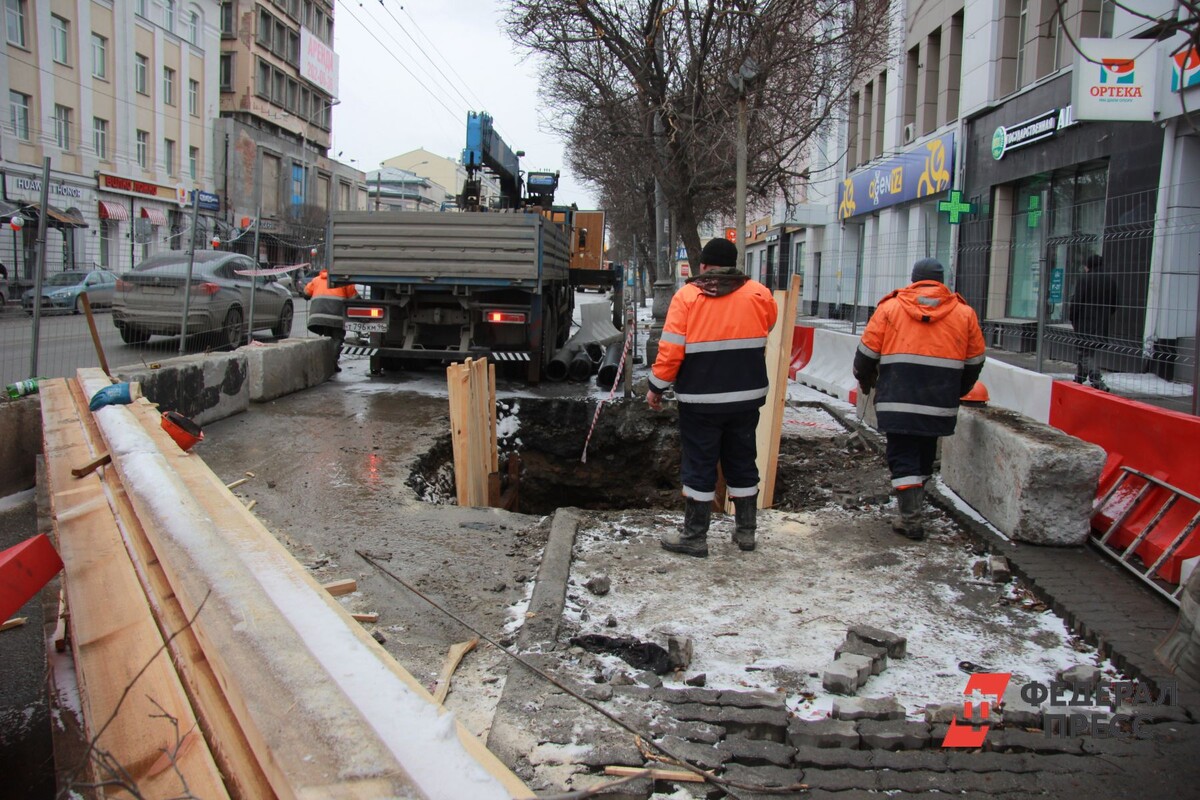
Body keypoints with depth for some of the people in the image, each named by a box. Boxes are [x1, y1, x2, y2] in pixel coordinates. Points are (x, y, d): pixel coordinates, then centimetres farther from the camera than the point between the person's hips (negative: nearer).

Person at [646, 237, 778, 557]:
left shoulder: (687, 296, -9)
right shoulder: (758, 294, 0)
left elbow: (671, 349, -12)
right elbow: (768, 325, 20)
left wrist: (656, 387, -1)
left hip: (700, 400, -3)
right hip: (747, 397, 3)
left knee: (699, 466, 5)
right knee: (742, 463, 16)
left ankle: (694, 537, 12)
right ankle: (745, 531, 24)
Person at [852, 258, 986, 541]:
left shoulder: (890, 307, 1)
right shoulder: (964, 313, 8)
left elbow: (867, 352, 3)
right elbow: (975, 361, 15)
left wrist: (865, 382, 22)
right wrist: (957, 391, 31)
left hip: (897, 401, -2)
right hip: (940, 405, 2)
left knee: (902, 457, 3)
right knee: (924, 456, 16)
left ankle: (912, 519, -1)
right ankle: (913, 511, 23)